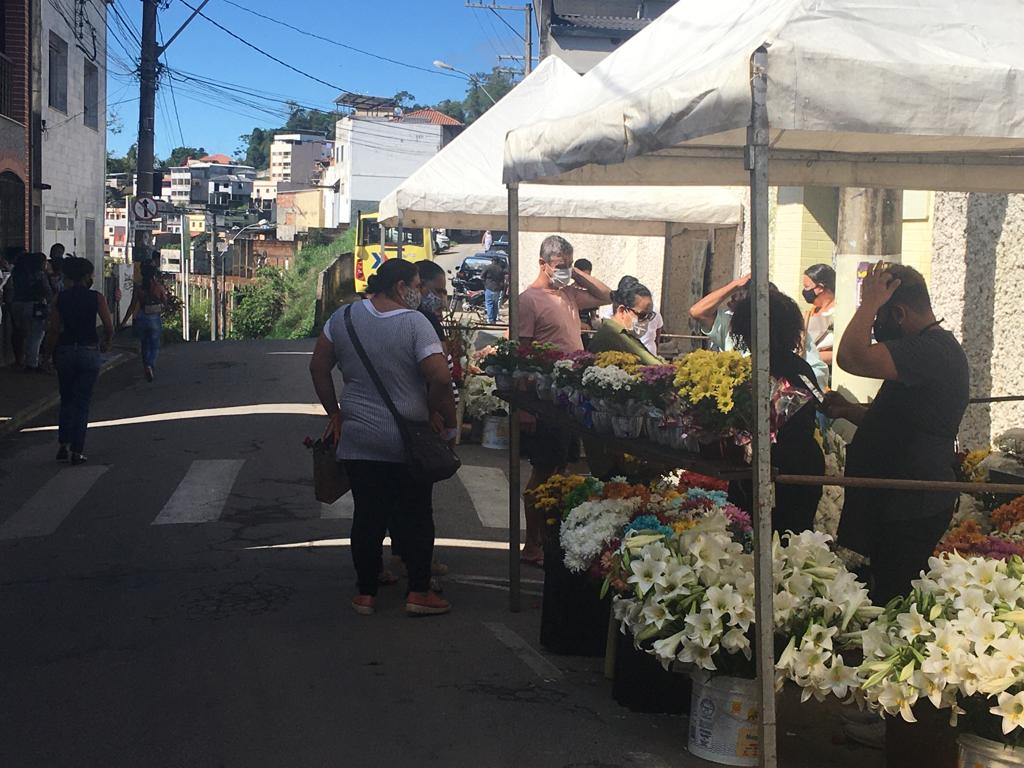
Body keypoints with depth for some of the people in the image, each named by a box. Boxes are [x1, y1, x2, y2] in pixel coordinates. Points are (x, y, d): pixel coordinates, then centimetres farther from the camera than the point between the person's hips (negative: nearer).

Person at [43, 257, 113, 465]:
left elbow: (53, 329, -1)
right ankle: (77, 451, 3)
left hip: (65, 351, 2)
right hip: (89, 351, -2)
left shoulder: (61, 298, 1)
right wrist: (106, 343, 10)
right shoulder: (96, 297, -7)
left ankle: (63, 446, 10)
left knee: (66, 400, 17)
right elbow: (109, 327, -10)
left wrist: (49, 351, 12)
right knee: (82, 403, 4)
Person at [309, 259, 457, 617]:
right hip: (409, 440, -4)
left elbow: (318, 367, 7)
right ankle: (418, 593, 14)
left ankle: (366, 593, 18)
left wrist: (334, 413, 15)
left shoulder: (343, 317, 1)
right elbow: (441, 379, -19)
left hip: (358, 439, 4)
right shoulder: (414, 323, -13)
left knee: (367, 515, 11)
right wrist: (446, 423, -6)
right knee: (416, 516, 9)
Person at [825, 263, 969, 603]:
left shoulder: (932, 349, -19)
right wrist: (848, 410, 9)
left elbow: (851, 358, -31)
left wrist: (869, 303, -18)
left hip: (911, 513, -11)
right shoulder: (934, 347, 17)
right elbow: (895, 423, 25)